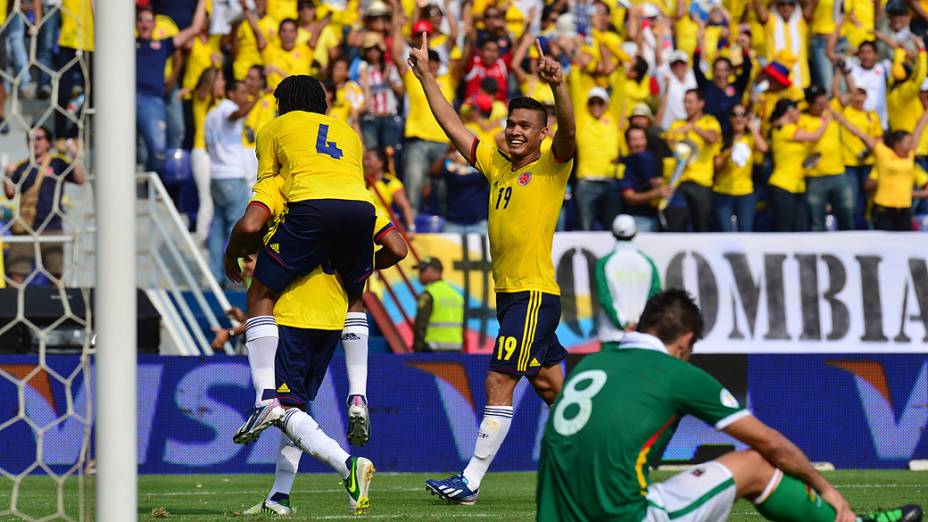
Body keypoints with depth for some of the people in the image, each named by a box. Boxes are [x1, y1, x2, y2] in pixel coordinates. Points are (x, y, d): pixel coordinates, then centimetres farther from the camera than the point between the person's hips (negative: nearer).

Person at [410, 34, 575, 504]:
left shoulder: (552, 165, -4)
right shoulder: (496, 164, 14)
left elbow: (568, 132, -23)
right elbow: (453, 127, 19)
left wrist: (558, 86, -40)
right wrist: (426, 77, 16)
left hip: (535, 292, -8)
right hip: (508, 292, 8)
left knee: (499, 382, -11)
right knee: (549, 385, 13)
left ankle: (471, 480, -11)